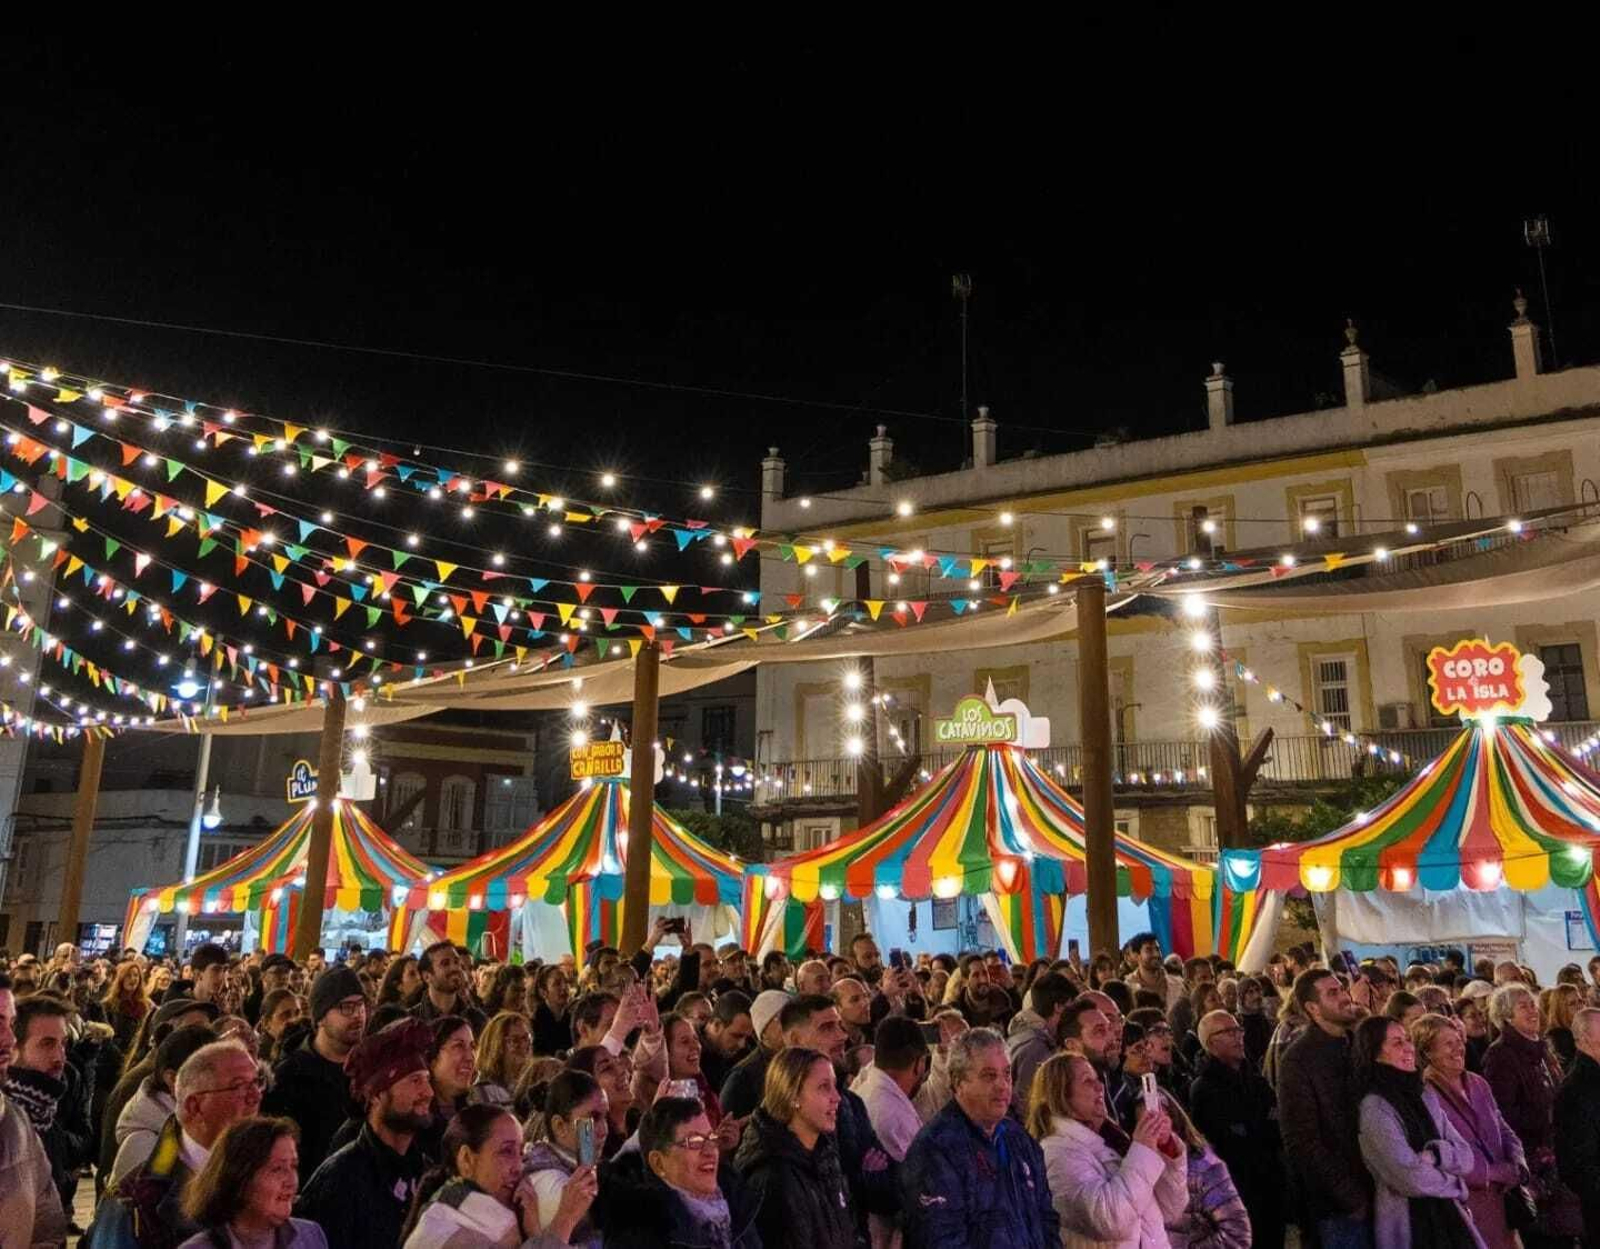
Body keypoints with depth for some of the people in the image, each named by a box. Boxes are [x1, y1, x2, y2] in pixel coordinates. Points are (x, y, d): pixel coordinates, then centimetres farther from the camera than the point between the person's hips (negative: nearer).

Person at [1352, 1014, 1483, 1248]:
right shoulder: (1375, 1108, -17)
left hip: (1448, 1214, 6)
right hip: (1409, 1223, -6)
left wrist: (1435, 1154, -16)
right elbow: (1412, 1179, -21)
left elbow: (1466, 1157, 2)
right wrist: (1453, 1181, -4)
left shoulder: (1425, 1095, 6)